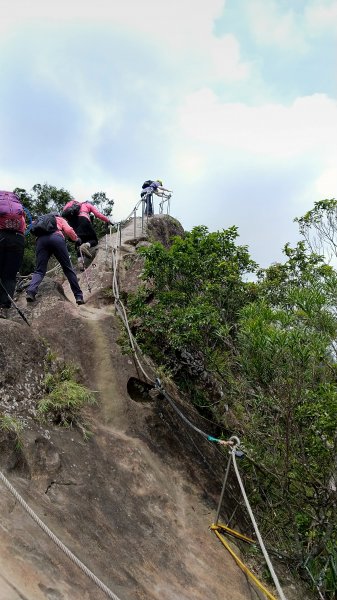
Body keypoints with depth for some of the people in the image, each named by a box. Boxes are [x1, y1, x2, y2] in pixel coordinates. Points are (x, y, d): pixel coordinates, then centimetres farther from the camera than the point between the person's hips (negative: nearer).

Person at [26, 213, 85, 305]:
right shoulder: (60, 219, 31)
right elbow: (68, 230, 11)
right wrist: (77, 239, 26)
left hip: (41, 239, 3)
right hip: (56, 238, -2)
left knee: (39, 270, 3)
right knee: (68, 269, 4)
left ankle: (30, 292, -23)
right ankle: (79, 296, 2)